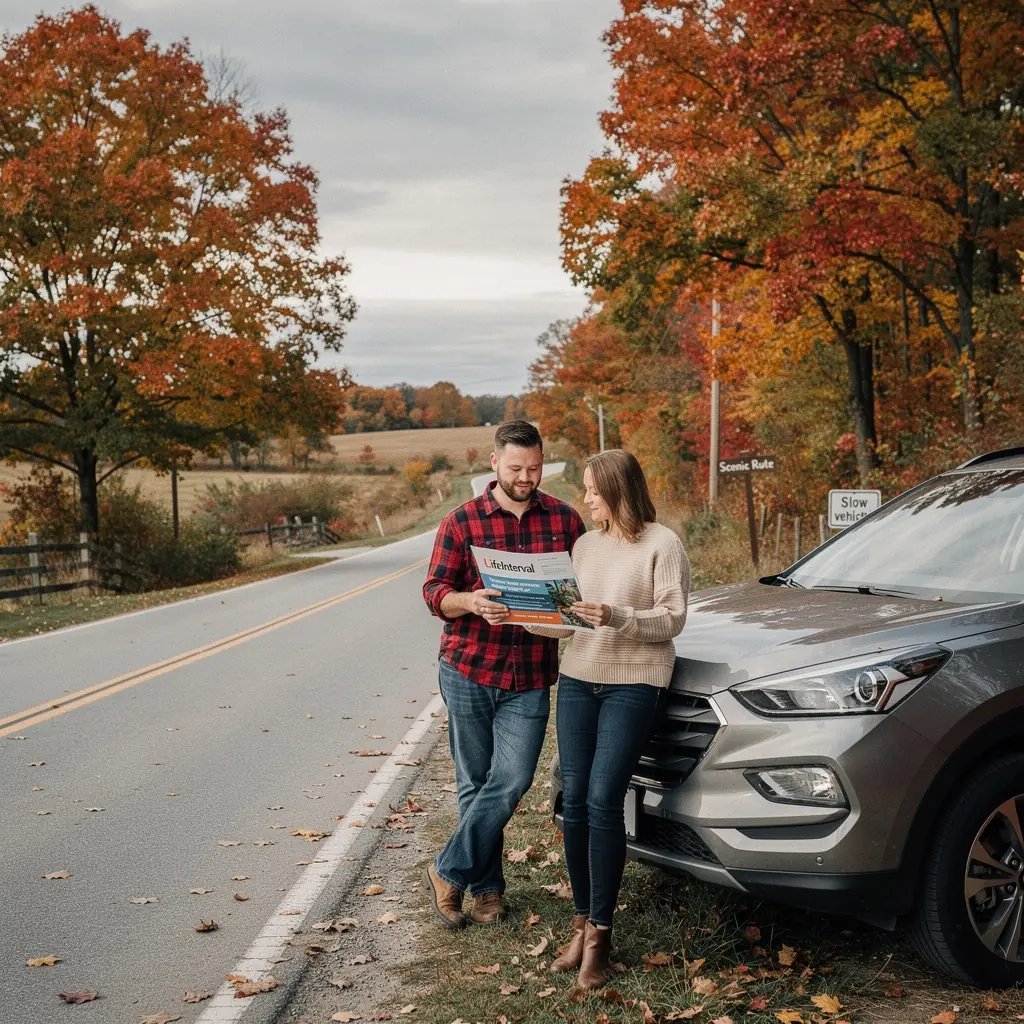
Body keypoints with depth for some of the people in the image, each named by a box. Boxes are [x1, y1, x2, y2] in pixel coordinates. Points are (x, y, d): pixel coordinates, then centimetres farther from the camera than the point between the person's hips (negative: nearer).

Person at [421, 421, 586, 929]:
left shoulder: (565, 519, 5)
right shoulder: (462, 522, 0)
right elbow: (434, 592, -2)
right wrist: (471, 602, -24)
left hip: (530, 680, 1)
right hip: (468, 669, -1)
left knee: (511, 782, -7)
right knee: (475, 783, 8)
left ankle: (448, 873, 10)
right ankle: (487, 886, 23)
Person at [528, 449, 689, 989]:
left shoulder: (662, 545, -3)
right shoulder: (585, 545, 15)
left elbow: (672, 619, -9)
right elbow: (571, 615, 16)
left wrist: (616, 616, -23)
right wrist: (544, 620, -4)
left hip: (634, 683, -5)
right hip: (578, 679, 6)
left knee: (603, 801, -13)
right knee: (574, 800, 1)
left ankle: (599, 933, -3)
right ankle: (581, 922, 13)